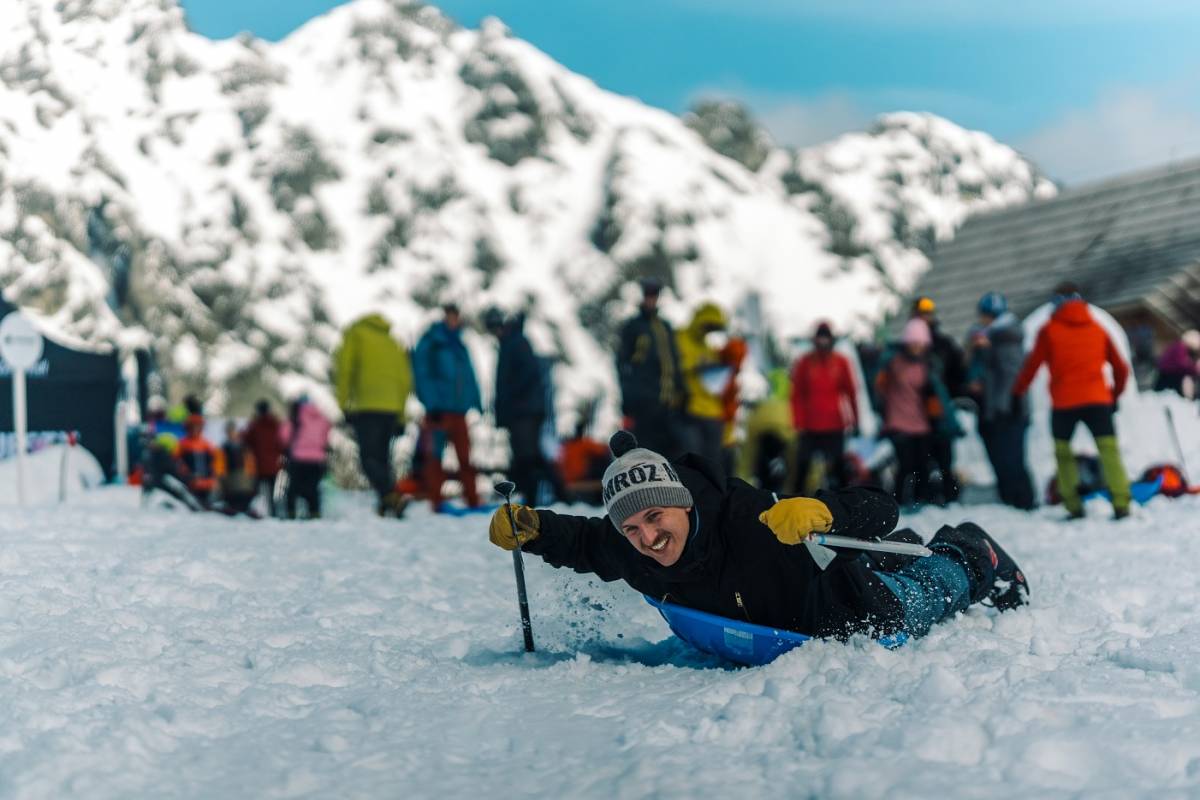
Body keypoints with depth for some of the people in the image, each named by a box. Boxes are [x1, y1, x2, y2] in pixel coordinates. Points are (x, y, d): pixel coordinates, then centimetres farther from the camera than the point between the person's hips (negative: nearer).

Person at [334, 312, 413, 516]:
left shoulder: (355, 335, 11)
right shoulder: (394, 344, 23)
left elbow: (344, 369, -2)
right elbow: (406, 379, 16)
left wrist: (343, 404, -1)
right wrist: (400, 417, 17)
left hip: (367, 407, -5)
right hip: (392, 408, 5)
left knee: (369, 458, -9)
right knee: (382, 457, 12)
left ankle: (392, 496, -29)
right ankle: (384, 506, 4)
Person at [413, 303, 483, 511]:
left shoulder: (459, 346, 18)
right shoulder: (429, 343, 1)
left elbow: (469, 376, 17)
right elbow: (421, 374, -6)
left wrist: (476, 401, 6)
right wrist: (432, 404, -14)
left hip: (459, 410, 5)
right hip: (439, 409, -5)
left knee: (465, 457, 5)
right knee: (434, 456, -5)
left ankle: (473, 501, 9)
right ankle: (435, 502, -2)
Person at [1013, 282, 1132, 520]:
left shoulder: (1049, 330, 3)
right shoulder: (1097, 329, 12)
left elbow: (1032, 365, 2)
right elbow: (1120, 368, 15)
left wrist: (1016, 393, 12)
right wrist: (1115, 394, 28)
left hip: (1064, 402, -2)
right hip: (1098, 400, 2)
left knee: (1063, 451, 11)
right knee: (1109, 450, -1)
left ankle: (1073, 506, 3)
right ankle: (1121, 504, -12)